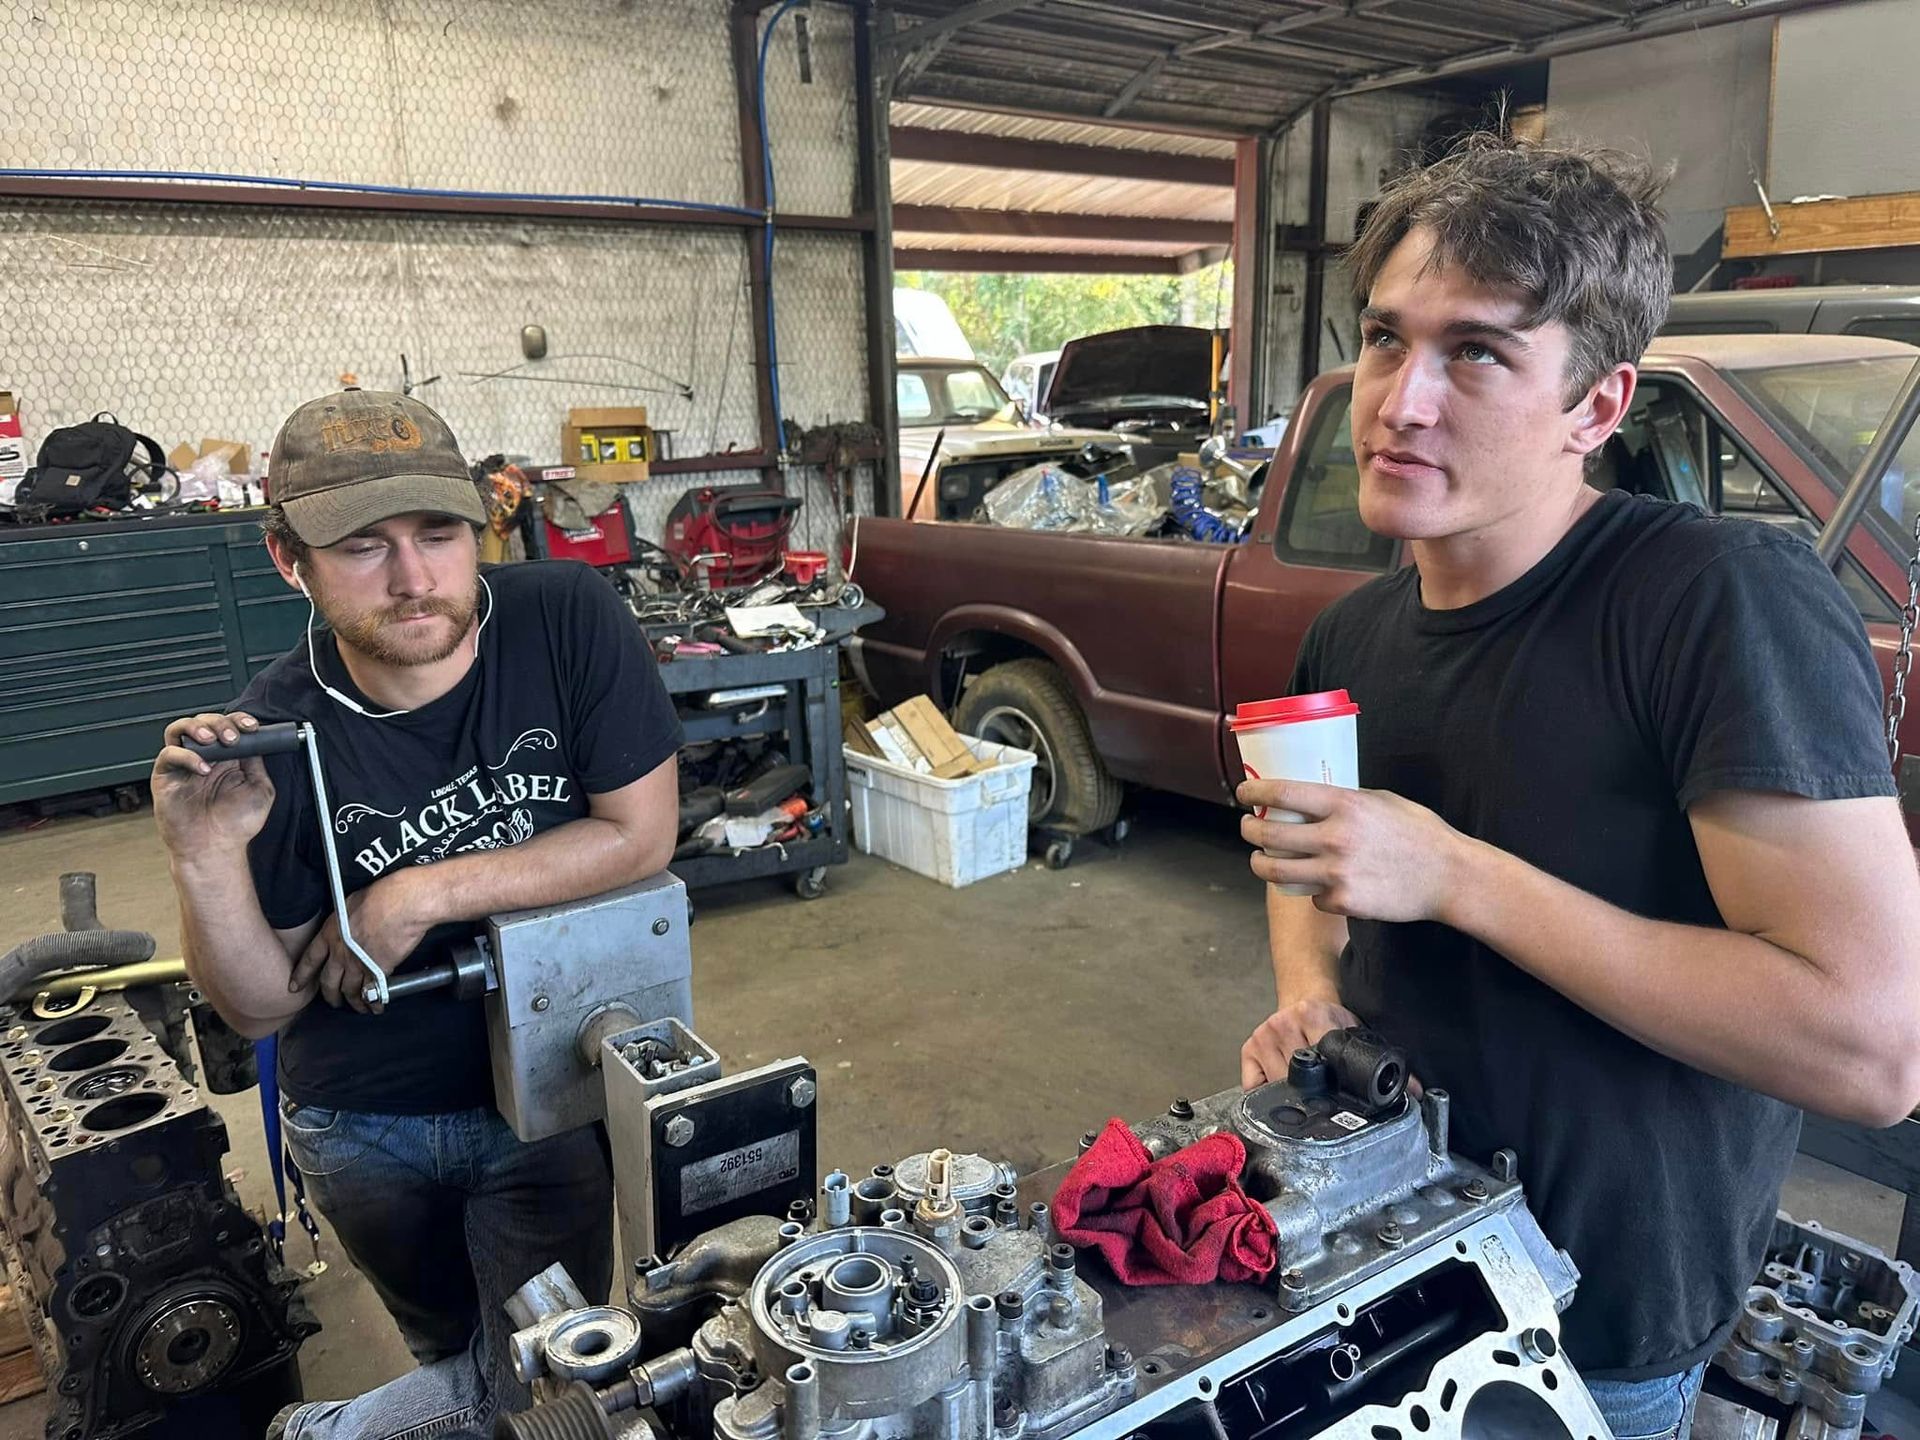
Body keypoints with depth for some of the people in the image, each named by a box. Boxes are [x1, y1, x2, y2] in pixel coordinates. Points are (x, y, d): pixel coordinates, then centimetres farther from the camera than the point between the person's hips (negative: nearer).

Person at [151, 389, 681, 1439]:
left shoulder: (567, 619, -21)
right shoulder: (274, 737, -18)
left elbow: (641, 835, -20)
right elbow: (261, 1007, -11)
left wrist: (426, 894, -24)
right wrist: (205, 857, -30)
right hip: (363, 1123, 2)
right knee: (445, 1337, 28)